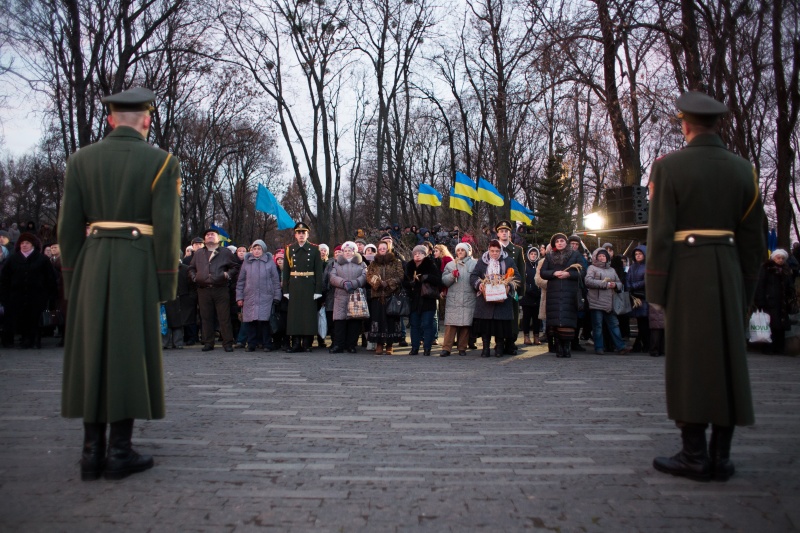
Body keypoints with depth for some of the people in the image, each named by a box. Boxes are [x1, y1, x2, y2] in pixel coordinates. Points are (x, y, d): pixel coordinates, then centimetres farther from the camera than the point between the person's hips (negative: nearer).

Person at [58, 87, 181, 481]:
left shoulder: (80, 160, 7)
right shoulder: (162, 162, -2)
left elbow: (68, 225, 5)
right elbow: (167, 228, -8)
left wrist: (71, 278, 11)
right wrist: (166, 283, -2)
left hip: (91, 263, 3)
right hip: (138, 265, -3)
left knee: (90, 354, 9)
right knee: (129, 354, 3)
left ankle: (92, 453, 14)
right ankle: (120, 453, 7)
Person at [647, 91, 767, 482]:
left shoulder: (668, 166, -6)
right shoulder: (743, 169, 8)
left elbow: (659, 234, -10)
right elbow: (754, 240, 9)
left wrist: (655, 290, -5)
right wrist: (745, 289, 16)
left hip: (685, 273, -4)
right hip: (729, 272, 4)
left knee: (689, 361, 1)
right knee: (729, 358, 8)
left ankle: (695, 456, 5)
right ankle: (721, 457, 14)